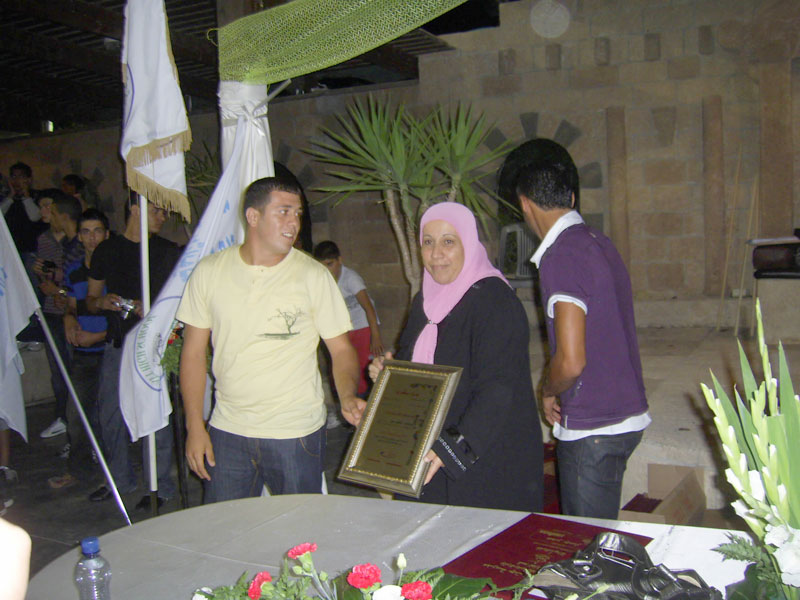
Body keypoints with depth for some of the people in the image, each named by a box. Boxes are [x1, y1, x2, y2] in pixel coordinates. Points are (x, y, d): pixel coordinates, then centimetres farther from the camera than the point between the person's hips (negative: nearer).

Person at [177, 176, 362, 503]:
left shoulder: (313, 275, -4)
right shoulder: (209, 271, 0)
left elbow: (341, 348, -2)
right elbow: (194, 352, 5)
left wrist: (348, 396, -22)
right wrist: (194, 426, 1)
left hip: (296, 435, -1)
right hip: (228, 431, 2)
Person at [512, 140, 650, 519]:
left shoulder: (561, 256, -19)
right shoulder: (598, 243, 8)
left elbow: (571, 361, -24)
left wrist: (549, 392, -4)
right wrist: (558, 389, 16)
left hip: (591, 428, -9)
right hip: (625, 416, 9)